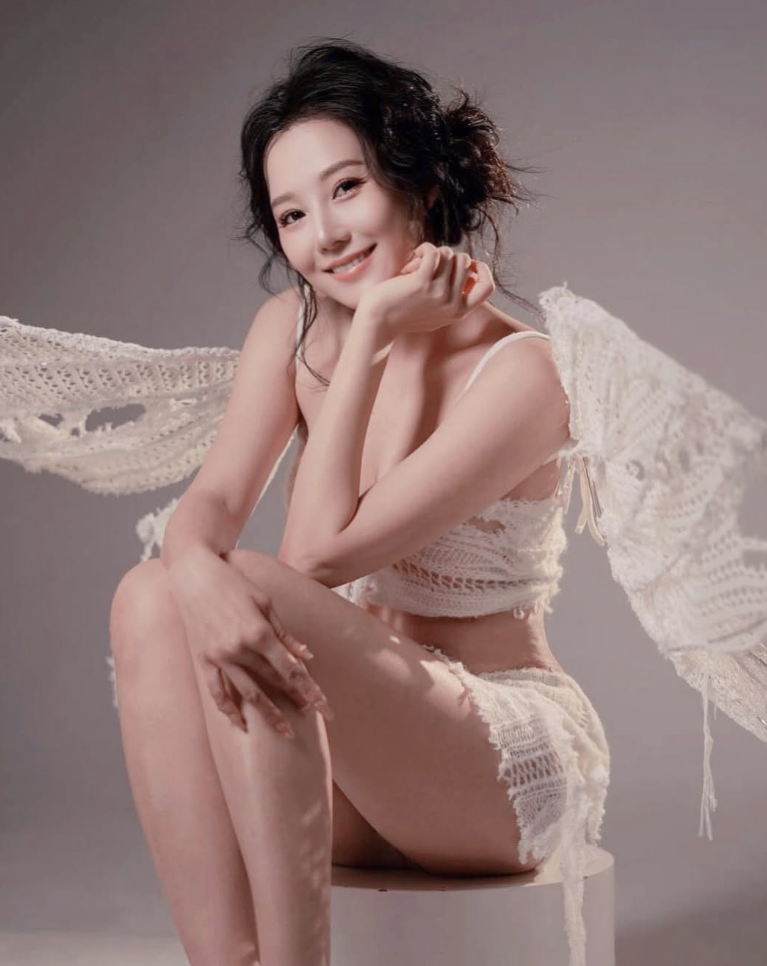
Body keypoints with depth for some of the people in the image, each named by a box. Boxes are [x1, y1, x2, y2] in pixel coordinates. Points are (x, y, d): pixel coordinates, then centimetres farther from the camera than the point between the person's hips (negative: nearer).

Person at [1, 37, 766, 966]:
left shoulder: (519, 372, -17)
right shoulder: (290, 328, 4)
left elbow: (320, 552, -21)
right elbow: (211, 500, -9)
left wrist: (373, 332, -19)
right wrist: (196, 572, -33)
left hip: (510, 756, -5)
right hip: (363, 732, 6)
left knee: (255, 595, -30)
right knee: (150, 599, -22)